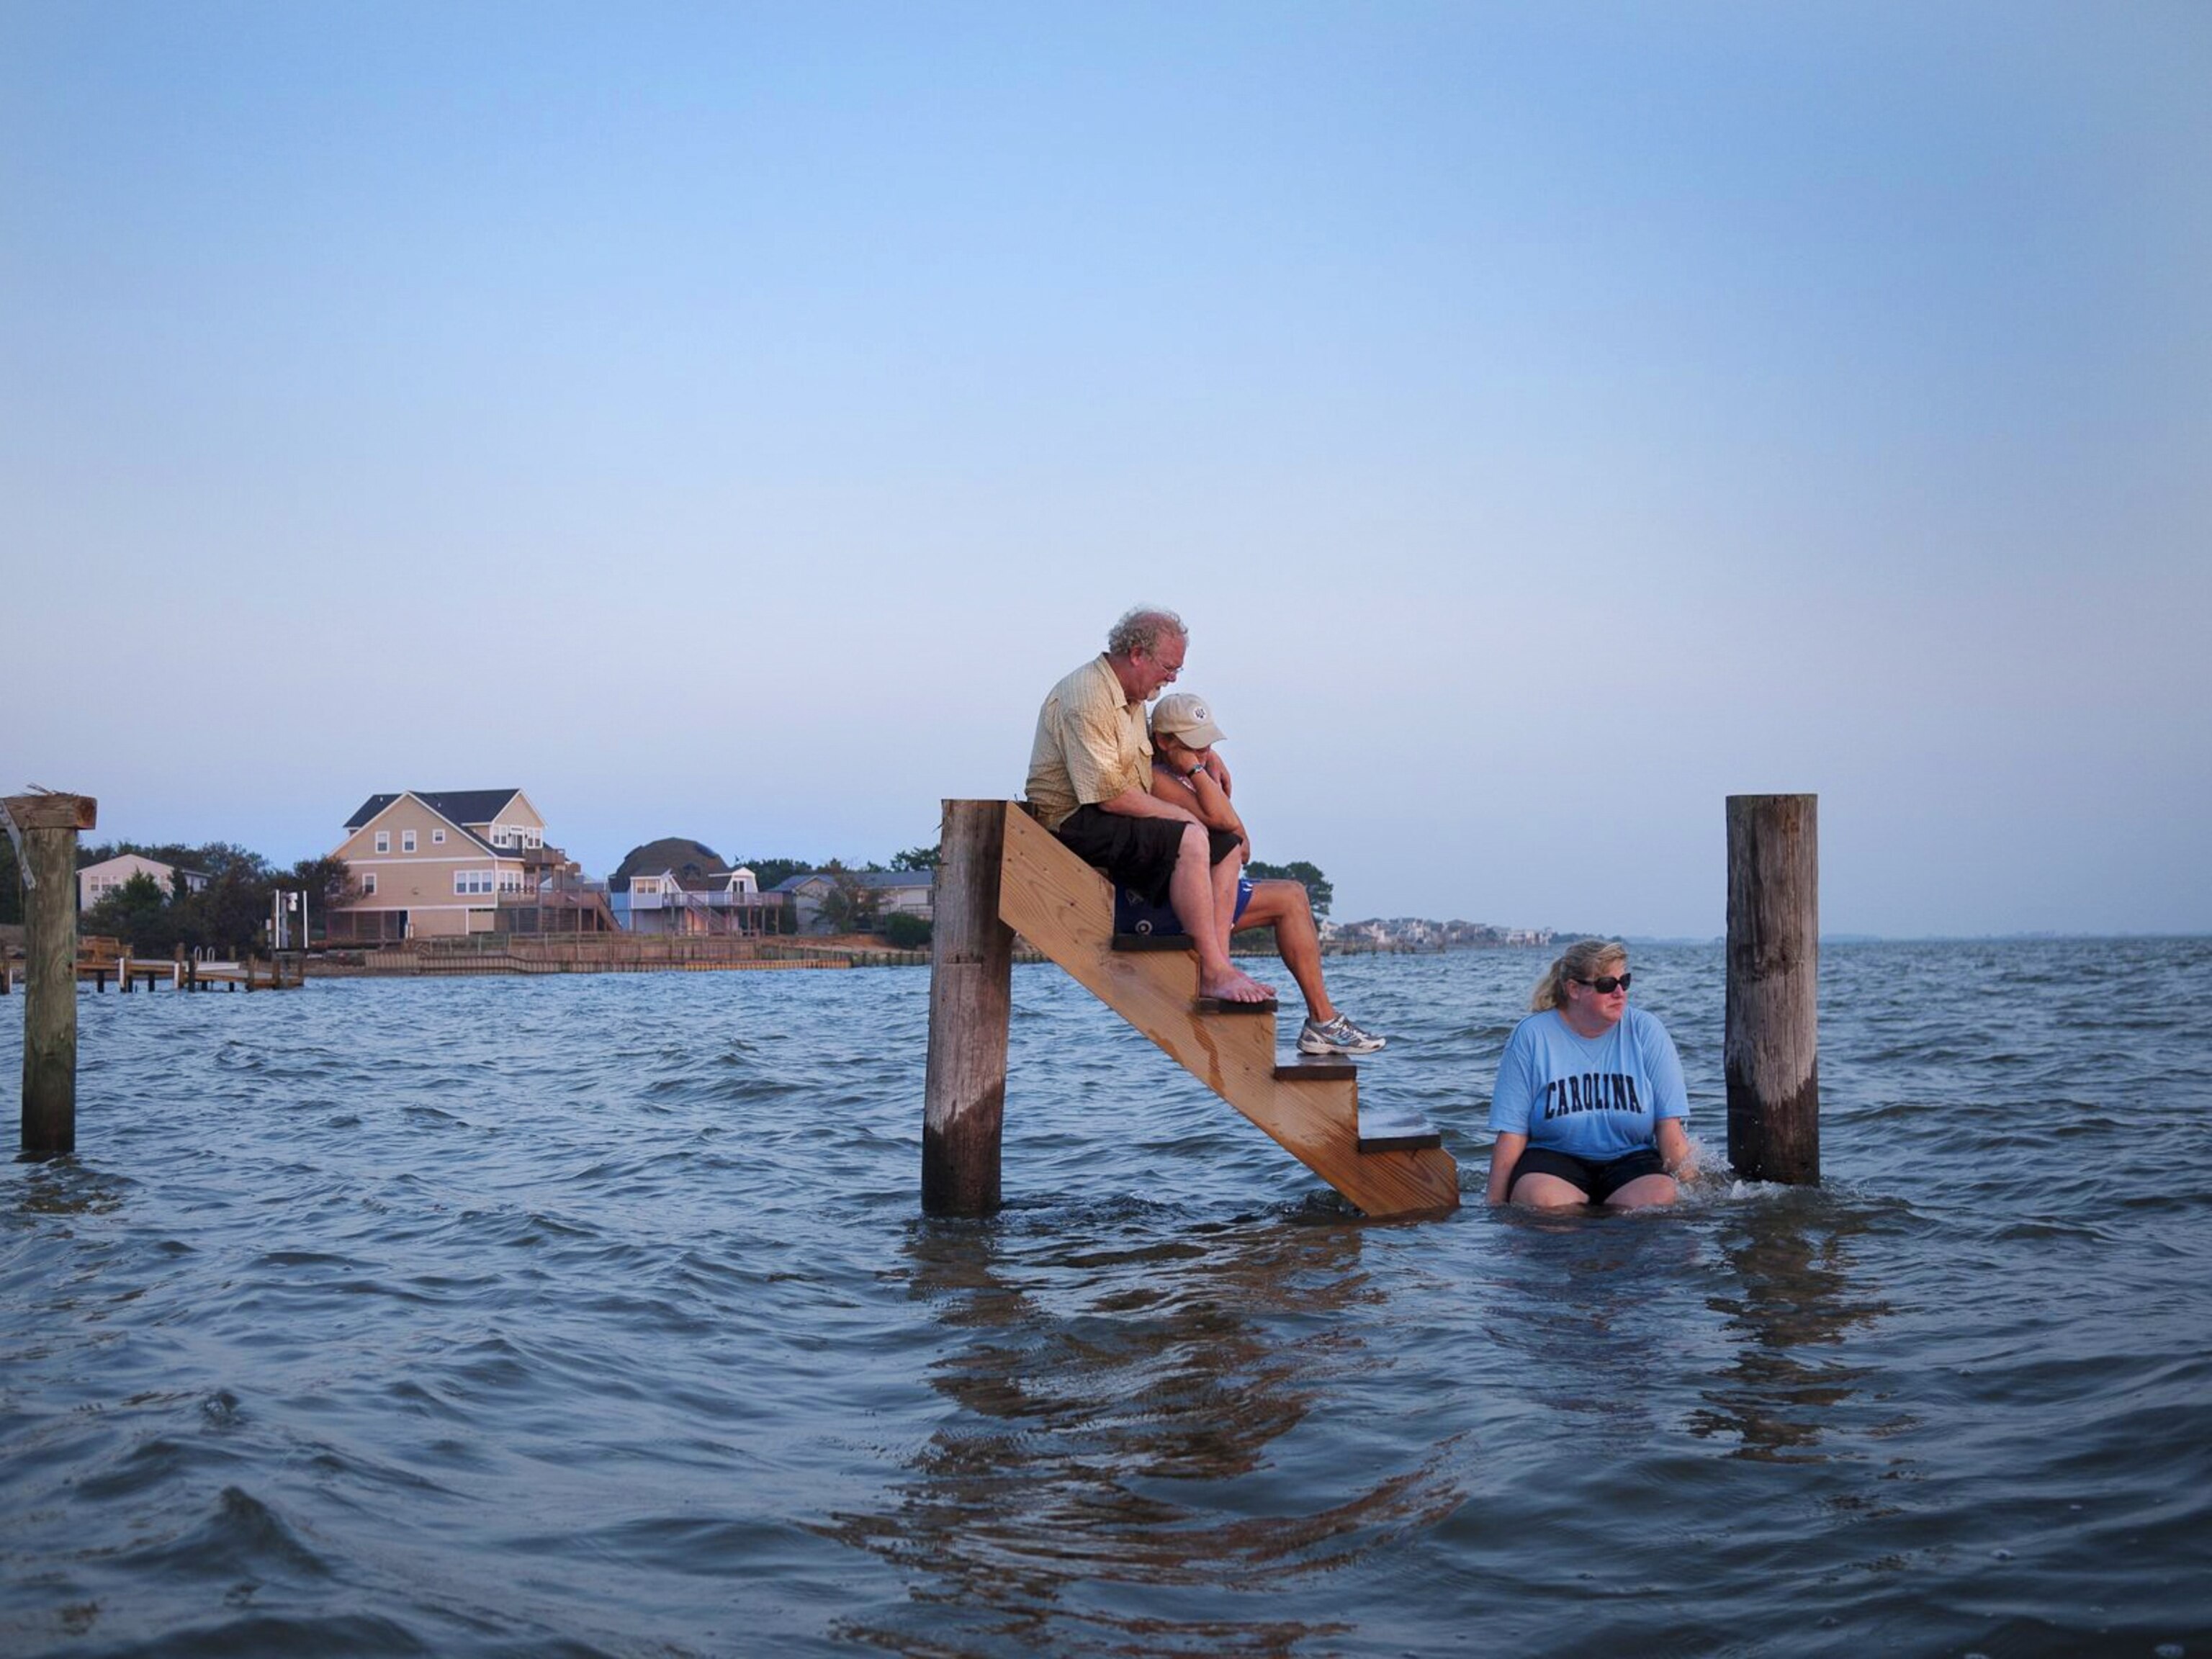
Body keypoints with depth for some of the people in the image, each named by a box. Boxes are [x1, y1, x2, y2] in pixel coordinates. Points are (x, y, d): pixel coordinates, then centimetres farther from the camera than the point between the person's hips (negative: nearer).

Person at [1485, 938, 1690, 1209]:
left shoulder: (1646, 1031, 3)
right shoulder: (1531, 1035, -1)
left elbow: (1670, 1126, 0)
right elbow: (1512, 1134, -3)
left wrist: (1686, 1187, -8)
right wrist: (1495, 1206, -6)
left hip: (1630, 1157, 2)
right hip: (1553, 1156, -2)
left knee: (1662, 1197, -30)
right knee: (1540, 1199, -35)